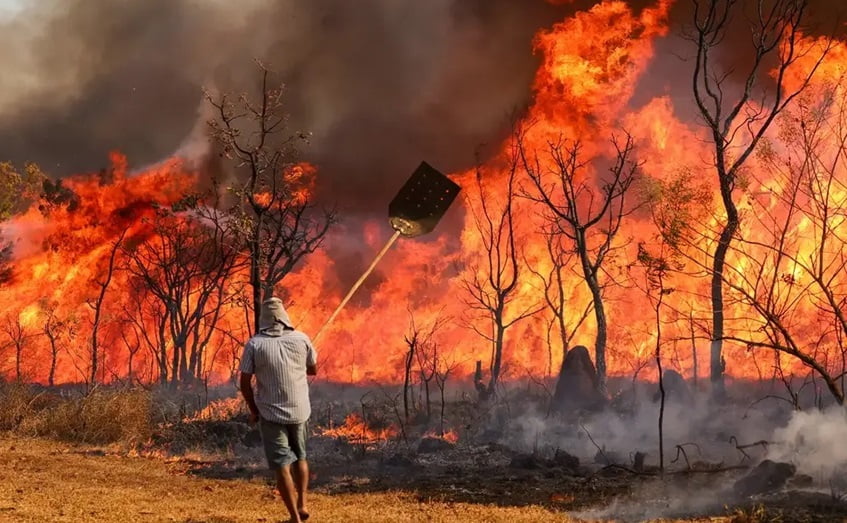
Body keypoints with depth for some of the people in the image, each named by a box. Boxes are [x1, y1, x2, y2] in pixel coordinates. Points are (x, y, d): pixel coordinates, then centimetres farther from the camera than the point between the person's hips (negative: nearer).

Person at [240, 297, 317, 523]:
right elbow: (313, 370, 10)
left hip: (271, 412, -3)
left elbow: (245, 383, -7)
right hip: (299, 410, 3)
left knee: (281, 465, 1)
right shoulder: (301, 339, -4)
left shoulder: (254, 345, -11)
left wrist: (253, 410, 6)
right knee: (299, 457, 24)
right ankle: (302, 505, 25)